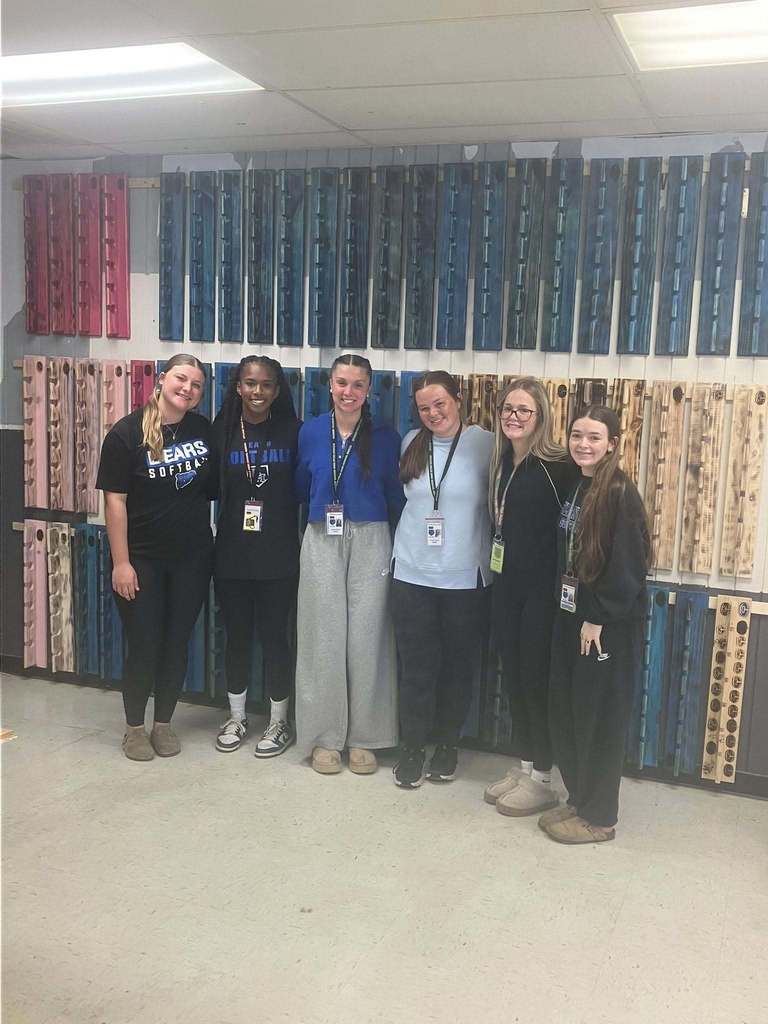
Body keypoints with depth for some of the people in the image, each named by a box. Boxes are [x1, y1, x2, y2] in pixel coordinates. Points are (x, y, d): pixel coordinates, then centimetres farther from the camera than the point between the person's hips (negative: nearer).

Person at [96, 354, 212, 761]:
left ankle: (163, 723, 27)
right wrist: (121, 562, -14)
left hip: (192, 559, 4)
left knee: (176, 644, 10)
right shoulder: (127, 433, -10)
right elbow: (115, 501, -11)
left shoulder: (204, 430, 1)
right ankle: (134, 727, 21)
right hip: (142, 559, -3)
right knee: (144, 646, 2)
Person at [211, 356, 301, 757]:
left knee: (275, 636, 7)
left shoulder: (292, 432, -4)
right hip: (232, 555, 2)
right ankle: (236, 717, 31)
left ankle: (279, 721, 24)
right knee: (237, 636, 13)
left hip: (278, 556, -1)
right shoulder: (222, 431, -1)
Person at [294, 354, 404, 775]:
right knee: (323, 637, 3)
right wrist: (322, 511, 7)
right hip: (322, 542, 1)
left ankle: (363, 737, 14)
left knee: (366, 635, 1)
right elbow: (302, 489, 14)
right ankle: (324, 736, 15)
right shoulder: (311, 432, 4)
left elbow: (395, 496, 4)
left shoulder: (384, 436, 1)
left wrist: (398, 543, -1)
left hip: (370, 541, -1)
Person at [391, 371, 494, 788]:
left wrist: (494, 559, -7)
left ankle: (447, 745, 29)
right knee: (416, 667, 6)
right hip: (412, 575, 2)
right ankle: (413, 749, 21)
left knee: (457, 667, 10)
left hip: (465, 578, -2)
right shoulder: (411, 443, 5)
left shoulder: (485, 444, -7)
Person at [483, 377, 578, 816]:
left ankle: (542, 779, 17)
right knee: (514, 677, 13)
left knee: (537, 680, 2)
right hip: (507, 585, 7)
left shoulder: (558, 466, -13)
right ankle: (524, 766, 28)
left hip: (543, 589, -7)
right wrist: (499, 569, 8)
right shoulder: (503, 462, 8)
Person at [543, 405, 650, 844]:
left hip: (609, 624, -8)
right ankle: (578, 798, 29)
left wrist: (599, 618, -17)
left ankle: (599, 817, 15)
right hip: (572, 615, 8)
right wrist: (572, 611, 6)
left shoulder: (620, 492, -15)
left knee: (600, 716, 2)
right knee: (566, 708, 13)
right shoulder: (575, 487, 9)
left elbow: (626, 565, -18)